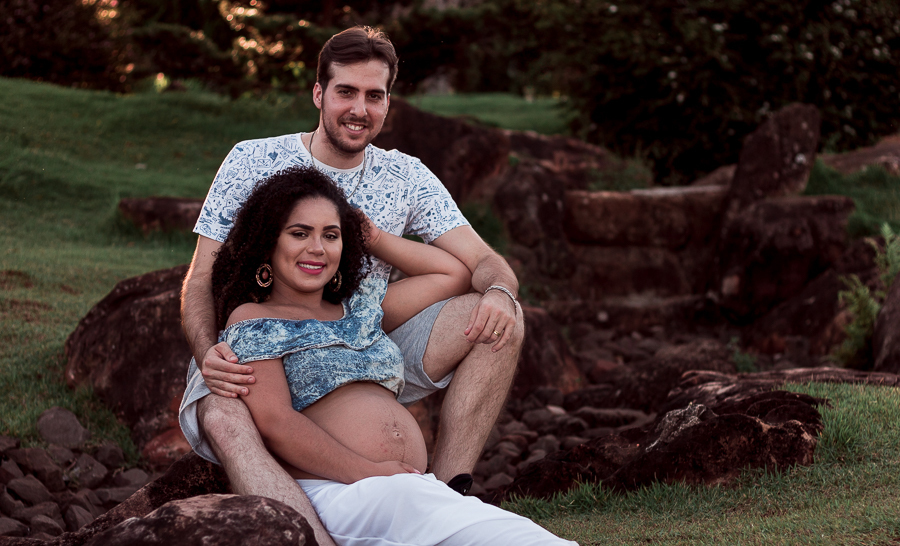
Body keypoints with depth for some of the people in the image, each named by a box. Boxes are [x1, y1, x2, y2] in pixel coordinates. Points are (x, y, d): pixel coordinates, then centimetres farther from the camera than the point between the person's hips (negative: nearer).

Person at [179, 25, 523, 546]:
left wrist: (499, 292, -27)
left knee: (500, 321, -14)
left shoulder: (406, 178, 5)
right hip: (255, 359, -3)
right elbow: (201, 279, -4)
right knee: (224, 419, -39)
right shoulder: (252, 162, -2)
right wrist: (209, 355, -27)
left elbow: (486, 262, 0)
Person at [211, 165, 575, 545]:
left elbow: (452, 273, 41)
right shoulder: (251, 319, 9)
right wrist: (369, 473, -13)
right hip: (330, 492, -6)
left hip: (418, 484, 7)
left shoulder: (359, 308, 28)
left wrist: (373, 239, 34)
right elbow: (274, 422, -6)